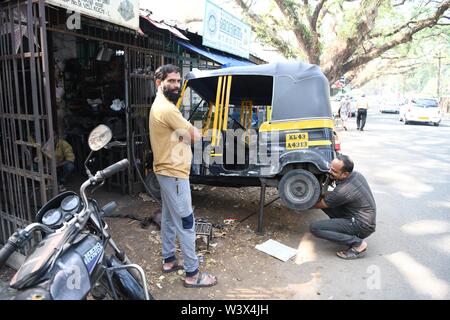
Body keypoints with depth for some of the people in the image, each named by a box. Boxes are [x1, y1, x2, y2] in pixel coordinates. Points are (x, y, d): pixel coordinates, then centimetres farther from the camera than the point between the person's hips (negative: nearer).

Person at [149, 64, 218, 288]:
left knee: (169, 218, 19)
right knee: (186, 224, -3)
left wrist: (185, 132, -3)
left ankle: (169, 260, 34)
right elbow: (196, 136, -15)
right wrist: (192, 131, 5)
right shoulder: (167, 109, -21)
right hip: (174, 173, -11)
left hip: (166, 171, 11)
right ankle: (192, 274, 8)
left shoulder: (160, 105, 14)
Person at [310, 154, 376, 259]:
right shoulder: (356, 175, -3)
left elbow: (319, 205, -11)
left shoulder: (343, 191, -28)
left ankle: (358, 243, -11)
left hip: (362, 227, -9)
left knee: (315, 227, -17)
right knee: (327, 200, 5)